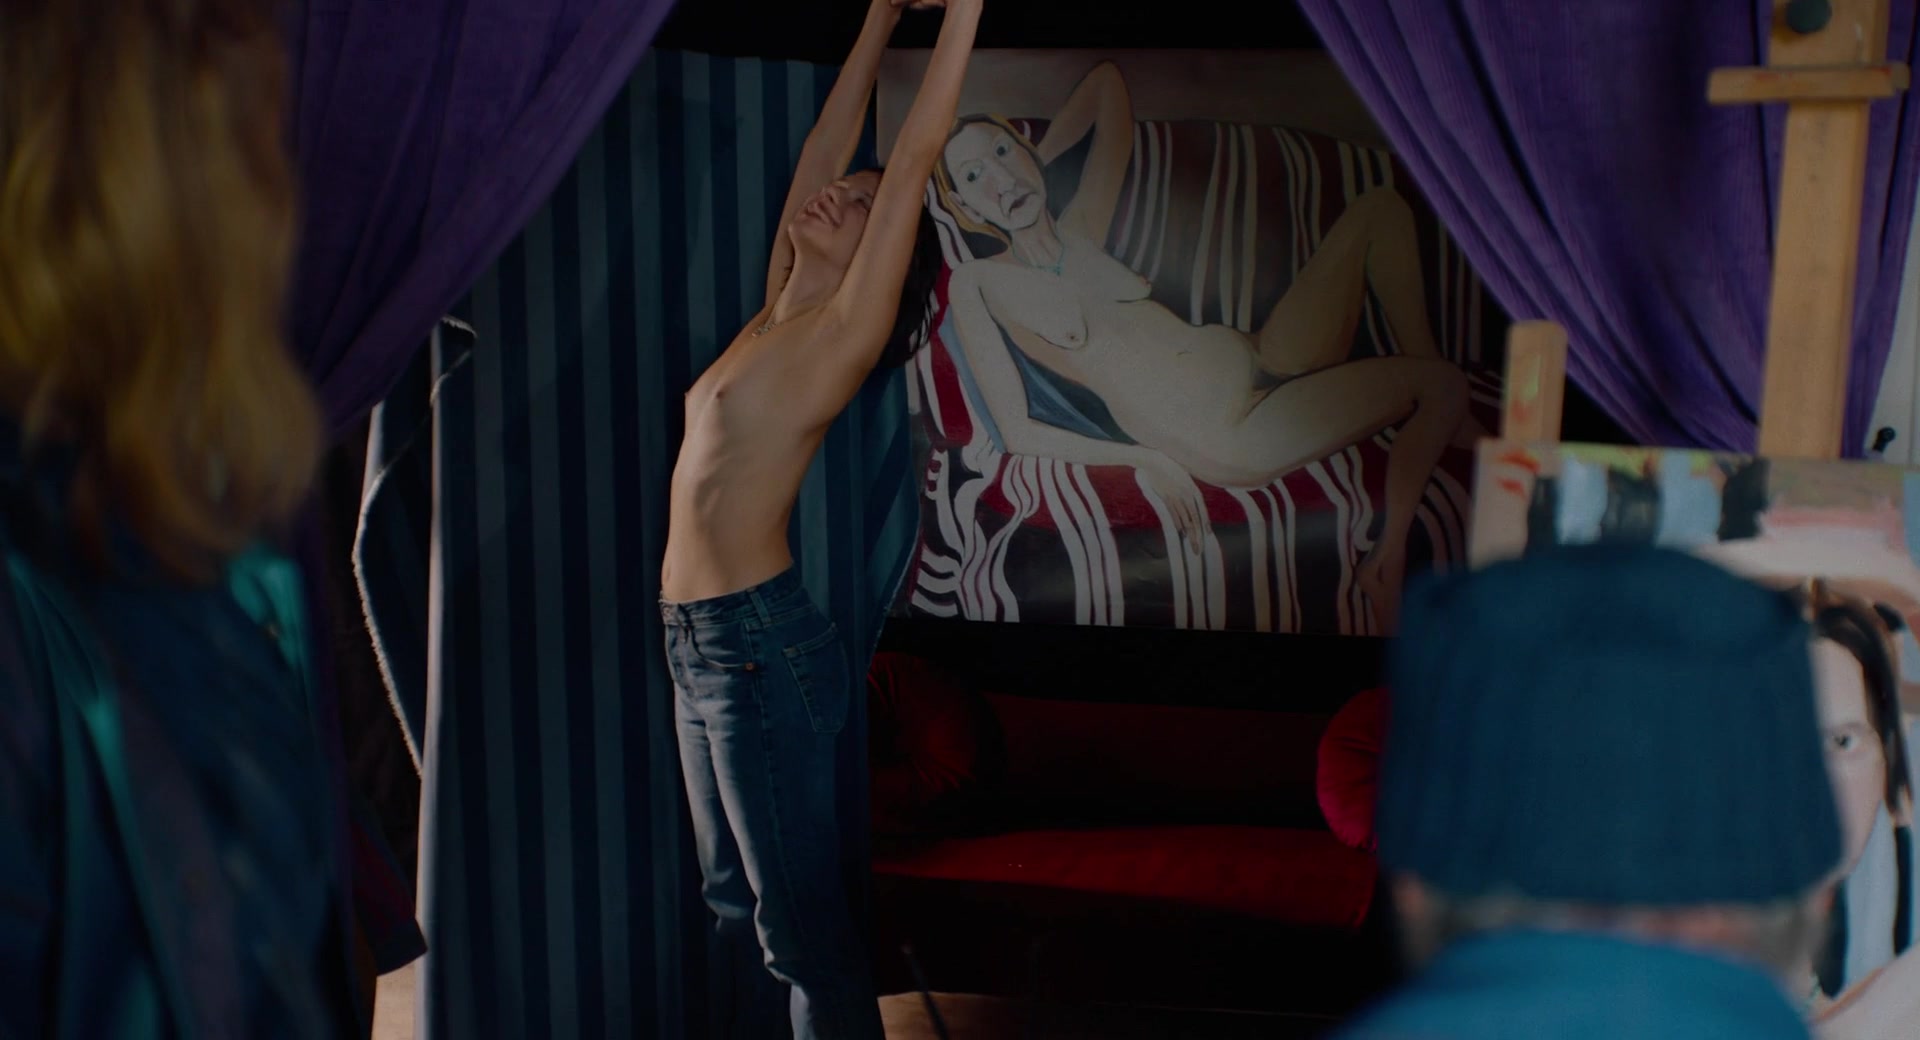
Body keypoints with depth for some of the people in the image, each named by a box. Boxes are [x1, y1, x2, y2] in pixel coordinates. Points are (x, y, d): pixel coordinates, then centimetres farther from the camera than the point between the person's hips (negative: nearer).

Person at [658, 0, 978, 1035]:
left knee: (803, 924, -3)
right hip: (700, 642, 8)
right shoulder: (775, 317, 12)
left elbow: (915, 154, -10)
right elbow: (823, 144, 19)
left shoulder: (847, 327, -6)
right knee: (737, 903, 16)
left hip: (762, 644, -8)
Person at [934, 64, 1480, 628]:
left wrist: (1036, 163, 25)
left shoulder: (1083, 228, 12)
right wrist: (1143, 459, -15)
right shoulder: (978, 284, -2)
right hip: (1228, 434, -7)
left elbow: (1107, 80, 24)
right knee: (1442, 382, -12)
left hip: (1262, 359, 7)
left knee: (1381, 209, 0)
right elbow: (1018, 434, -8)